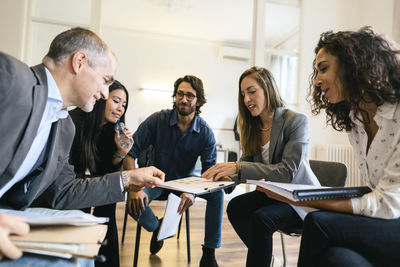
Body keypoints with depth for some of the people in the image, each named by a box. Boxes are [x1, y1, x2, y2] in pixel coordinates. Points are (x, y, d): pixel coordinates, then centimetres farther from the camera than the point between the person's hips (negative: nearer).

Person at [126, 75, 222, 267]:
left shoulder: (205, 132, -12)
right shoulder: (158, 120, -16)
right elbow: (131, 152, -18)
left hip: (186, 179, 1)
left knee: (217, 192, -24)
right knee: (134, 203, -28)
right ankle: (156, 227, 11)